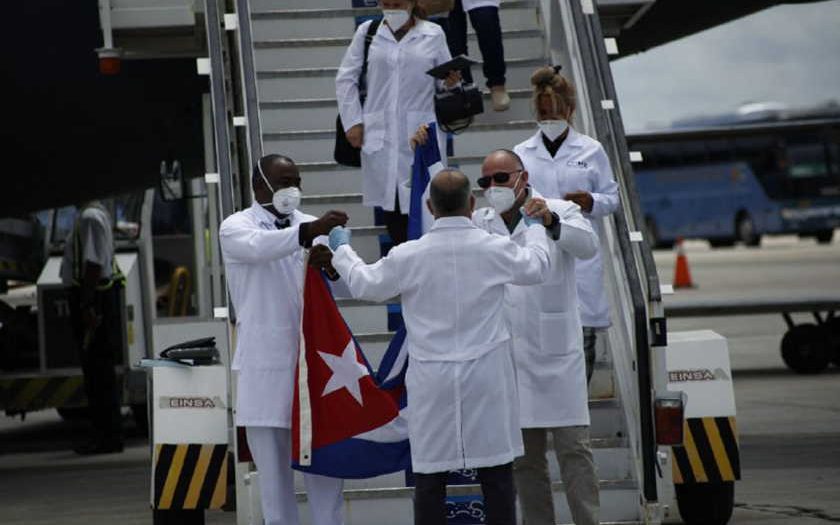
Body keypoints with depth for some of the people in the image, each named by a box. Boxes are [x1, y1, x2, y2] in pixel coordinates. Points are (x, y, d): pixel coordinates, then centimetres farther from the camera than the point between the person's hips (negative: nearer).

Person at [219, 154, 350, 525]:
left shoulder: (308, 225, 12)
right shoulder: (236, 227, 0)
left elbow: (343, 278, 0)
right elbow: (258, 247, -24)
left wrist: (330, 265, -24)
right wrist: (309, 232, -41)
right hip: (266, 363, -3)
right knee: (273, 462, 2)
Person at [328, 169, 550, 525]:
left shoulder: (408, 257, -10)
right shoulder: (494, 249, -8)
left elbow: (365, 284, 6)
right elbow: (536, 268, 12)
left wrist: (341, 249, 26)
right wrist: (535, 227, 33)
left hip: (433, 380, -1)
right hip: (487, 377, 1)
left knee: (430, 476, 4)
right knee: (496, 474, 7)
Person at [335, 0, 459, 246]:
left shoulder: (433, 34, 9)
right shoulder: (367, 32, 10)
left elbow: (443, 81, 13)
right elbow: (345, 79, 10)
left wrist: (451, 81, -11)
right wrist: (353, 121, 2)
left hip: (420, 135, -1)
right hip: (380, 135, 1)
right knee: (390, 204, 1)